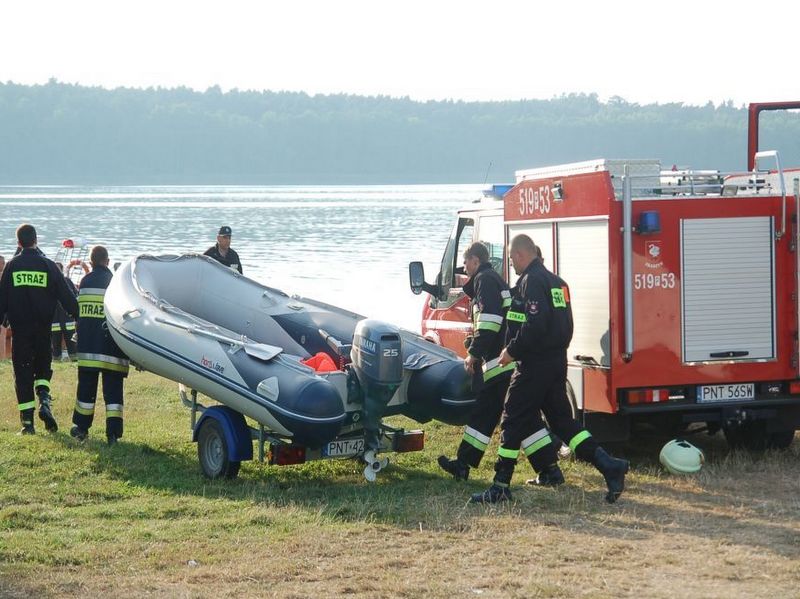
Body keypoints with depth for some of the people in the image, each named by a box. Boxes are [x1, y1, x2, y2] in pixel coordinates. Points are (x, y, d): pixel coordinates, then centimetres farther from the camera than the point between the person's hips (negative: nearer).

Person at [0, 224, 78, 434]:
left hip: (19, 328, -1)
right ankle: (44, 401, -10)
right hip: (43, 328, 1)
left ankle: (27, 422, -2)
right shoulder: (48, 266, 0)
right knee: (43, 367, 17)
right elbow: (66, 297, 1)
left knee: (22, 373, 3)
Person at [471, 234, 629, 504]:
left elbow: (535, 325, -26)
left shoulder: (531, 281, -14)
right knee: (561, 419, 14)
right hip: (557, 362, 9)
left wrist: (512, 351, -15)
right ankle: (608, 466, 5)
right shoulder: (556, 282, 17)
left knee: (513, 421, -2)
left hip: (535, 365, -9)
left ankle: (501, 486, 0)